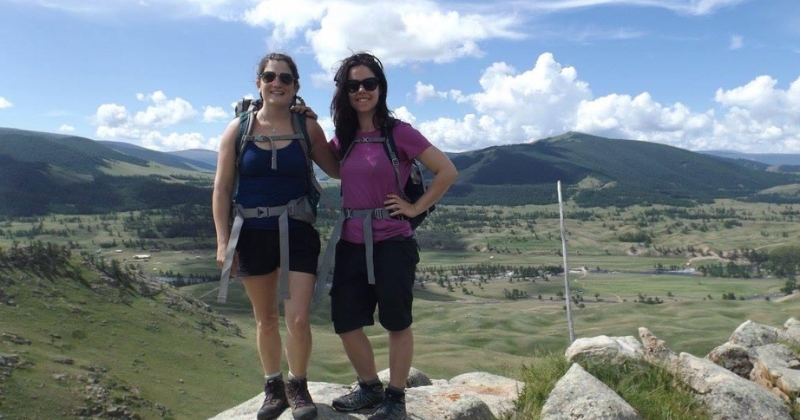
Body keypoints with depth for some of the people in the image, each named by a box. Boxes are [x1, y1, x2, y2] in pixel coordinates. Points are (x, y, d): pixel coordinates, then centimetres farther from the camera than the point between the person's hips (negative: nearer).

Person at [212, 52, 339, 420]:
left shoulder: (307, 128, 0)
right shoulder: (239, 129, 0)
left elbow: (336, 169, 7)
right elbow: (222, 188, 0)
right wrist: (223, 241, -5)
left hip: (298, 233, -1)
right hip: (253, 235, 1)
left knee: (297, 319, -6)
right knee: (266, 320, 14)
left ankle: (298, 387, 20)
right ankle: (273, 387, 34)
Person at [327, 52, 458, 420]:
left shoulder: (398, 132, -9)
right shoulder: (343, 138, 7)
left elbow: (447, 171, -8)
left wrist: (416, 207, -8)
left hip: (391, 243, -6)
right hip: (351, 245, 6)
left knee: (396, 323, 8)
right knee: (345, 323, 10)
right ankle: (369, 388, 32)